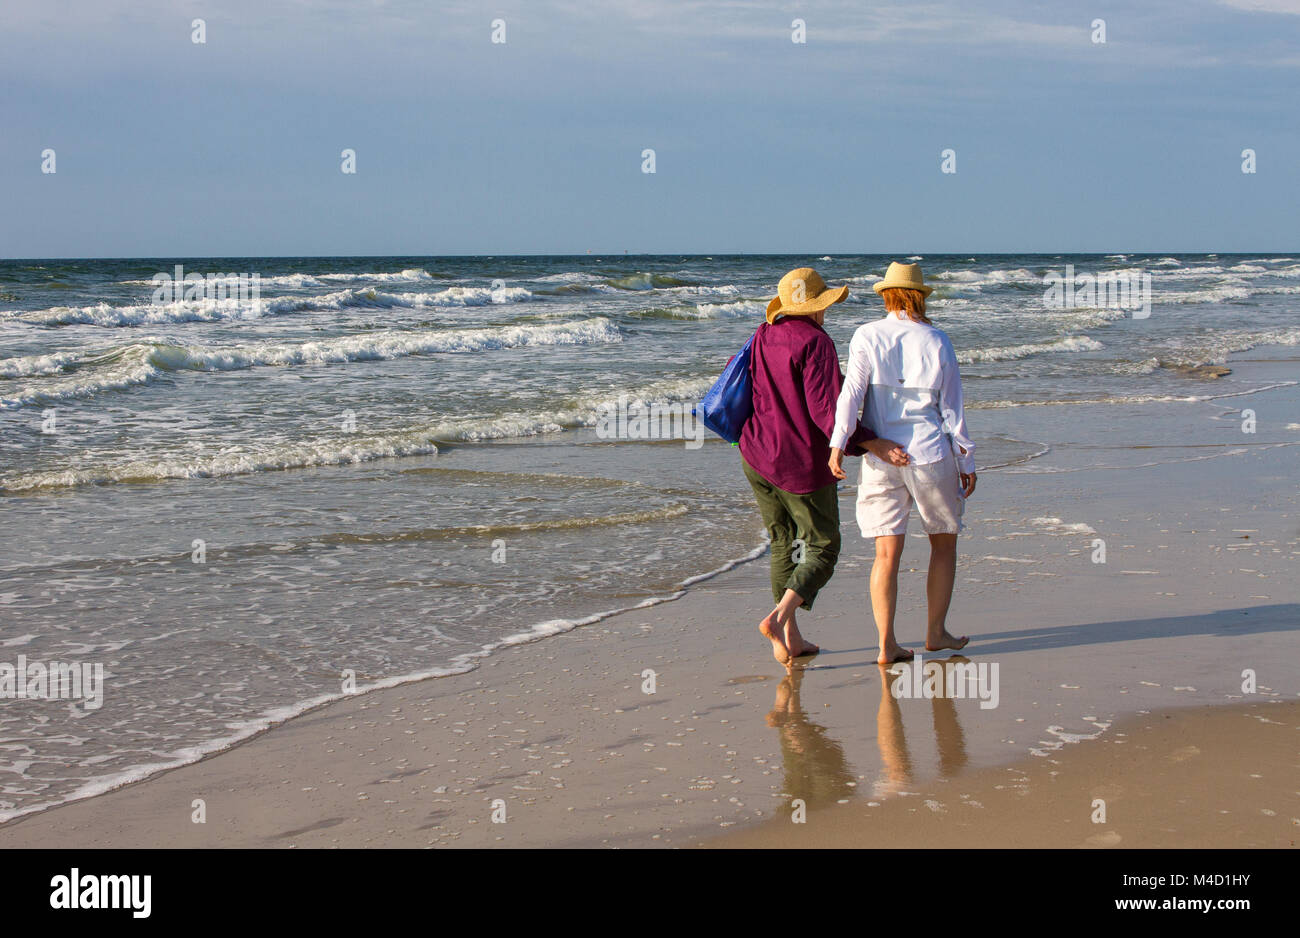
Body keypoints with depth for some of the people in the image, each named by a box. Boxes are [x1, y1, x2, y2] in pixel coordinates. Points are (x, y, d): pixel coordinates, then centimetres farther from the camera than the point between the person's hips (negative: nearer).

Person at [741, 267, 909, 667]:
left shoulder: (763, 337, 5)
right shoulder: (815, 342, -16)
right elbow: (825, 411, -22)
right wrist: (872, 445, -21)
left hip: (757, 457, 7)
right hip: (803, 462, -7)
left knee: (785, 545, 16)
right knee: (822, 548, 5)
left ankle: (790, 639, 17)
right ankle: (777, 618, -16)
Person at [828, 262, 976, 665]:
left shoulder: (867, 336, -1)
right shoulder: (937, 342, -1)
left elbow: (852, 390, -12)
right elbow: (952, 409, 1)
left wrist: (838, 442, -13)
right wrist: (966, 463, 8)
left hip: (881, 457, 1)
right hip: (930, 454, -1)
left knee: (887, 552, 3)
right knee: (944, 543, 18)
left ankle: (887, 645, -3)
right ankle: (936, 631, 23)